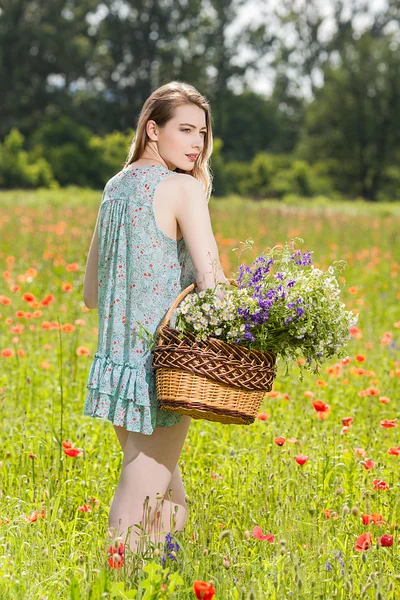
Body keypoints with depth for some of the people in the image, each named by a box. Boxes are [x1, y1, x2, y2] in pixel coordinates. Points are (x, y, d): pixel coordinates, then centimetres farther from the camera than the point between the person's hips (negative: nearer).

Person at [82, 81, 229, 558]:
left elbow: (92, 293, 17)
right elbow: (211, 280, -22)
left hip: (115, 361, 8)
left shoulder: (115, 188, 12)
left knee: (171, 504, 18)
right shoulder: (184, 188, -11)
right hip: (163, 367, -8)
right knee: (140, 507, -2)